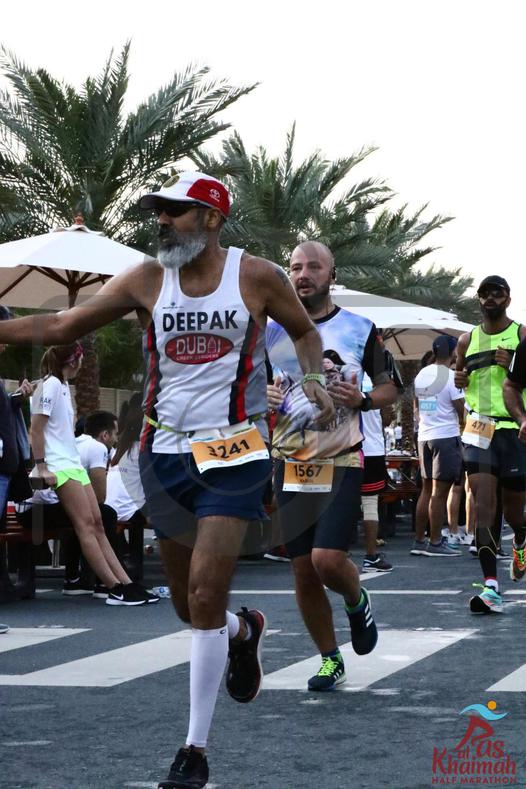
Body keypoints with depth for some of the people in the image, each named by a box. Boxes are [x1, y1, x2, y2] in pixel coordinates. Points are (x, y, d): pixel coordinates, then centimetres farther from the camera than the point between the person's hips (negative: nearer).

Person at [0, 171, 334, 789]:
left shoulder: (256, 276, -4)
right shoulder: (147, 280, 1)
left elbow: (304, 331, 13)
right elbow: (61, 326, 1)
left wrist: (312, 379, -6)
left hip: (234, 453, -3)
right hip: (165, 454, 4)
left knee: (205, 594, -13)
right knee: (189, 604, 12)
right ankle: (244, 632, 49)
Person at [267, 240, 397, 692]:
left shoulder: (360, 329, 1)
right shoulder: (270, 331, 6)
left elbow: (390, 388, 8)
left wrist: (363, 400, -13)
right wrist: (260, 397, -7)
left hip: (342, 464, -3)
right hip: (290, 465, 3)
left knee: (328, 559, -17)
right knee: (303, 571, 4)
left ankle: (357, 601, 18)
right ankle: (330, 660, 21)